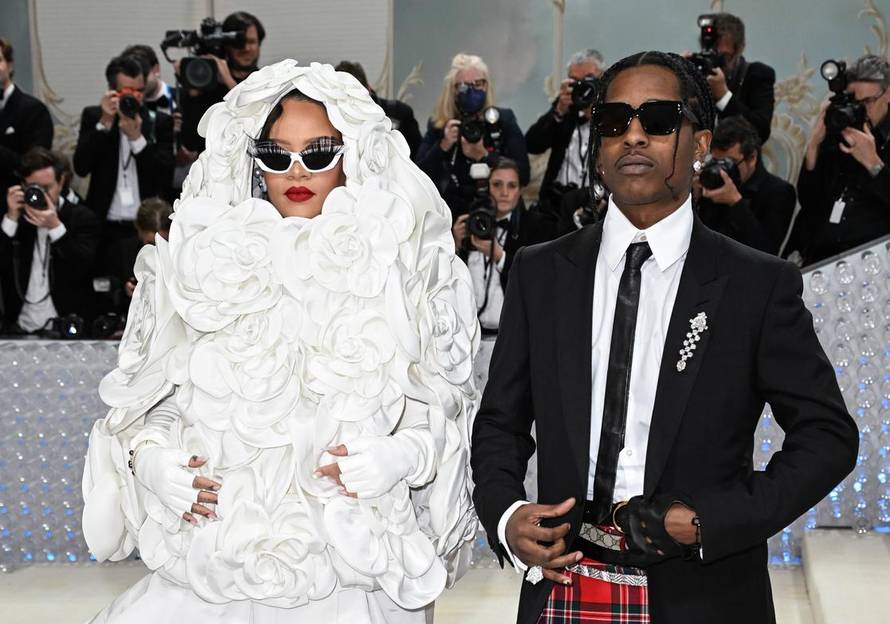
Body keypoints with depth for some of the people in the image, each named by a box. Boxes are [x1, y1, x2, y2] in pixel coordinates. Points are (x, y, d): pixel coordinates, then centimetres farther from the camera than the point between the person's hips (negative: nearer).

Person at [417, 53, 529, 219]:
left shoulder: (503, 120, 1)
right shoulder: (438, 125, 4)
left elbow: (523, 174, -7)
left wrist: (483, 156, -16)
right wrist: (443, 147, -16)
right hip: (453, 213, 1)